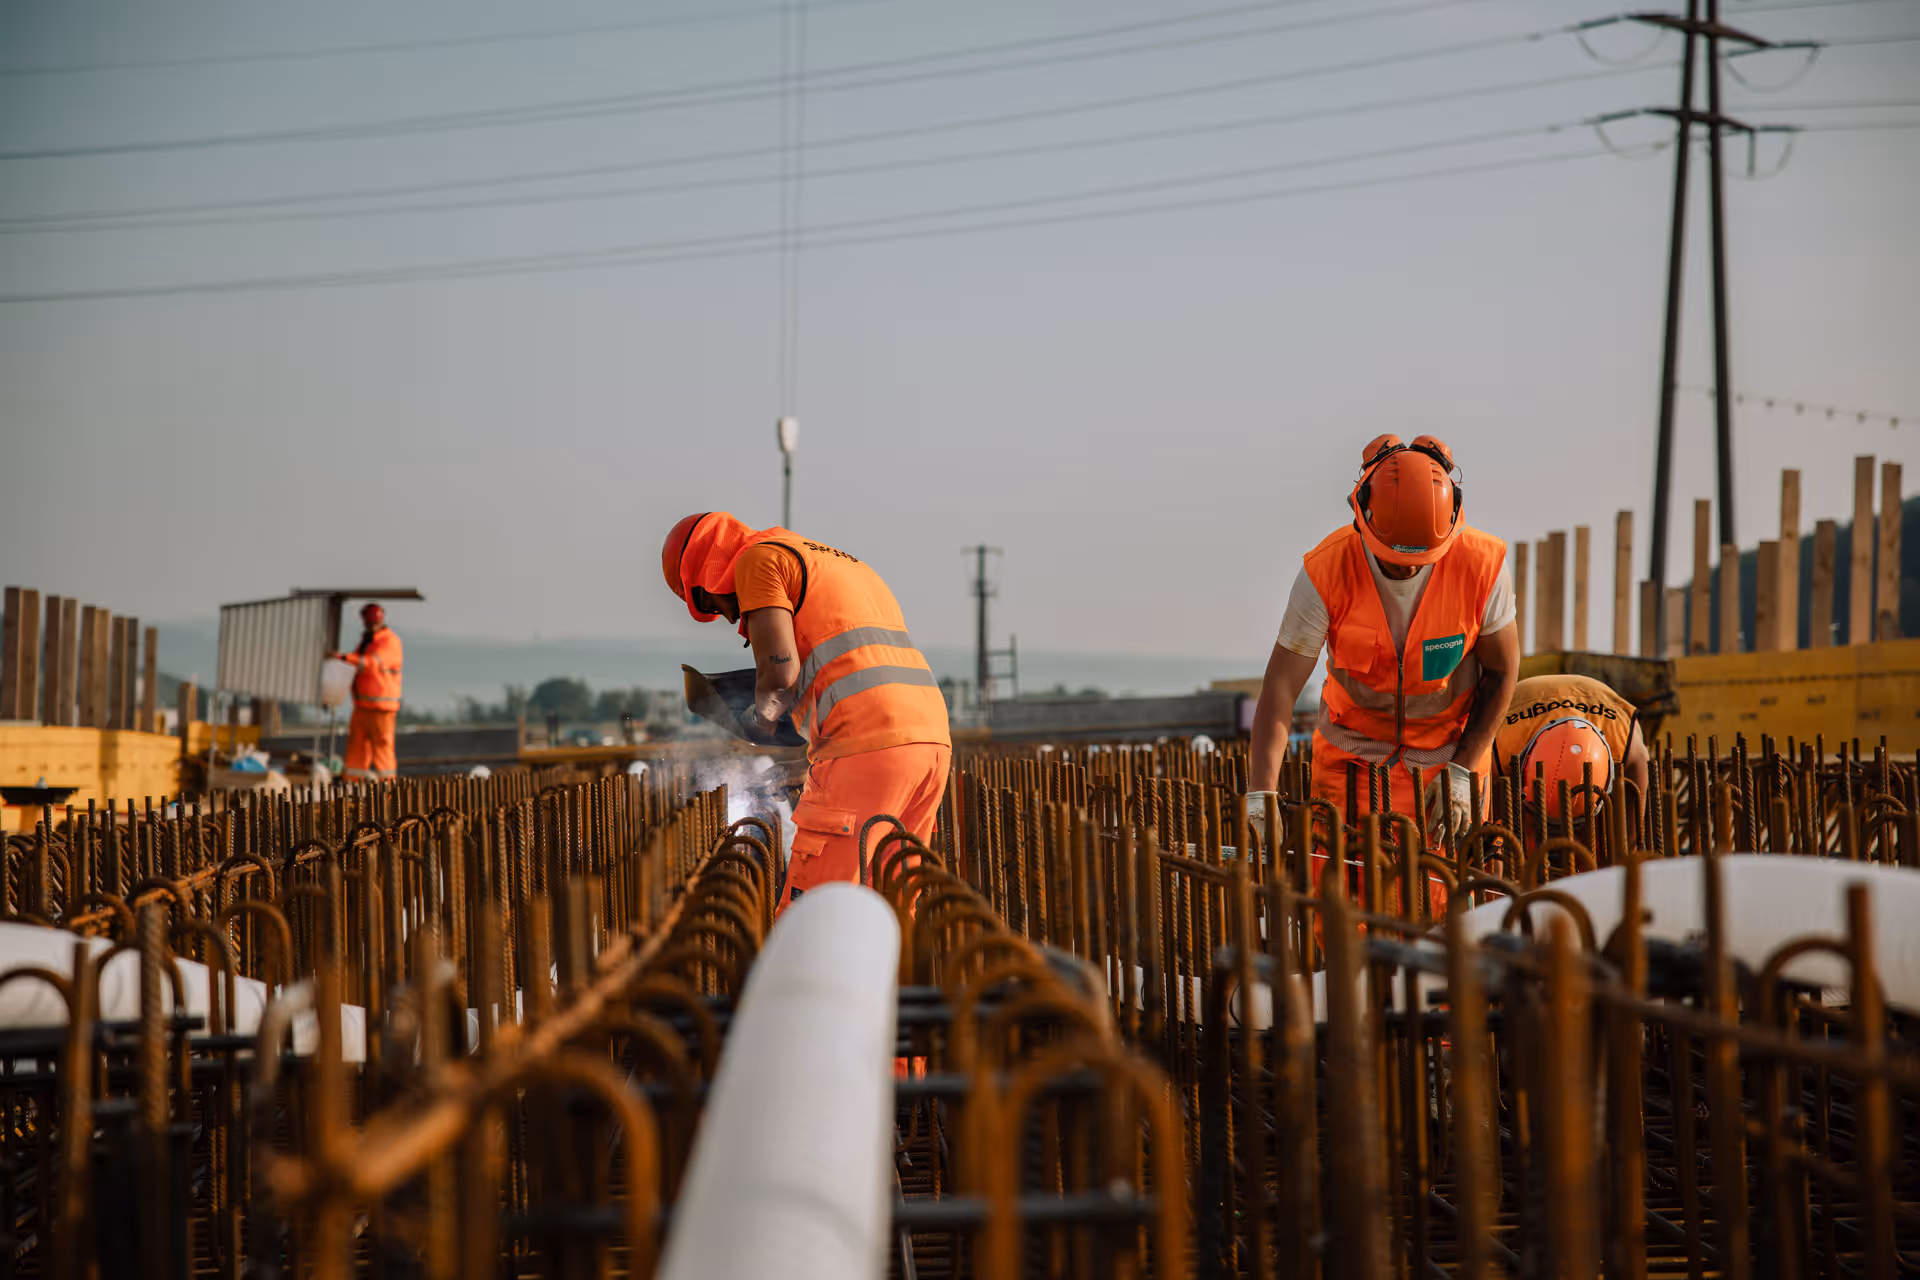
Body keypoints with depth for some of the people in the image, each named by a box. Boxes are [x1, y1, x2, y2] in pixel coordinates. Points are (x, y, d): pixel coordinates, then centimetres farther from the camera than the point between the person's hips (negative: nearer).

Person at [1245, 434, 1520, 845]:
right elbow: (1281, 685, -21)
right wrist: (1261, 792, -31)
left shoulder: (1483, 567, -20)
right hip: (1354, 751, 0)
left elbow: (1502, 672, -5)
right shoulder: (1327, 571, -22)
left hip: (1449, 747, 0)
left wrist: (1461, 770, -9)